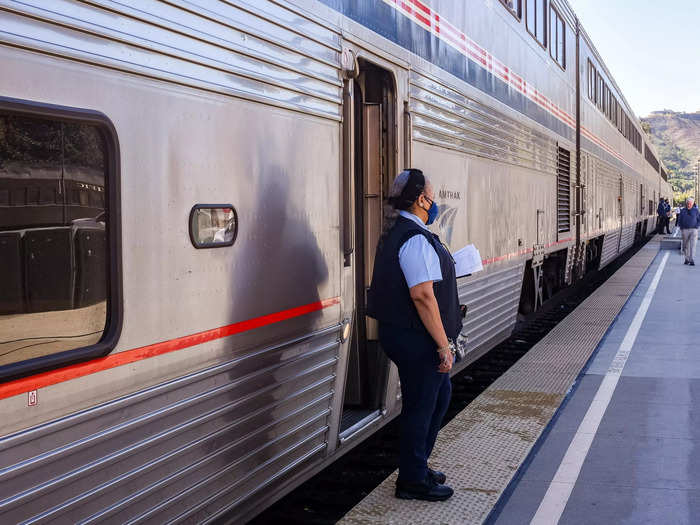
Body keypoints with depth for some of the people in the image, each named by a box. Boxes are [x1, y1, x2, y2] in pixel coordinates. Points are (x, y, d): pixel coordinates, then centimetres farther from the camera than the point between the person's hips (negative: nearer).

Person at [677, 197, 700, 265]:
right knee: (685, 246, 8)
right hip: (685, 230, 2)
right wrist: (681, 227, 0)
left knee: (692, 246, -11)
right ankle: (687, 259, 20)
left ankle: (692, 260, -15)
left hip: (693, 230, -2)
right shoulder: (683, 211, 7)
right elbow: (679, 220, 12)